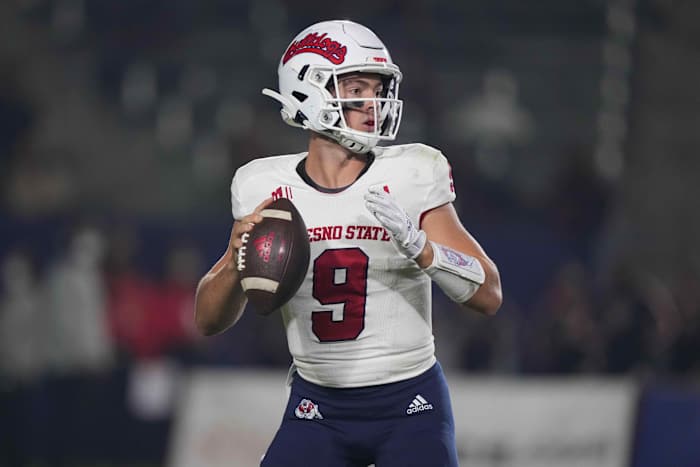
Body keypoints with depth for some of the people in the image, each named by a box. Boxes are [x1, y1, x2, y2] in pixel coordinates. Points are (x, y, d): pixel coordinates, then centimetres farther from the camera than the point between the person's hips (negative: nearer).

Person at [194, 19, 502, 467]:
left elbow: (489, 295, -10)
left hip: (410, 404, -2)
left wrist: (417, 246, -26)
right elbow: (209, 321, 5)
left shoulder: (411, 176, -7)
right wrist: (236, 259, -16)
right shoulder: (267, 188, -1)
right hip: (318, 408, 2)